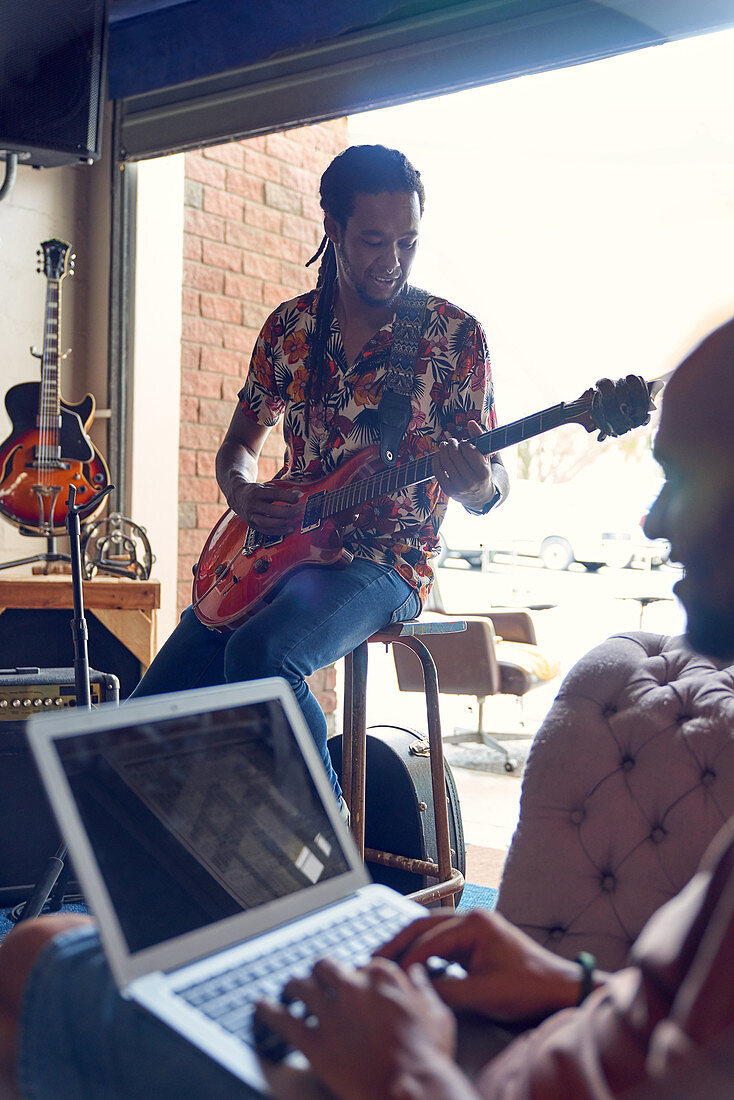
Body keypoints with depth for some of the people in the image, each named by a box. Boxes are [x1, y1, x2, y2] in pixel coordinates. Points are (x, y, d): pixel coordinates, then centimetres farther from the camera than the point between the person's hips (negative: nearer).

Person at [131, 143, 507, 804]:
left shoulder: (455, 335, -3)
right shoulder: (290, 326, 8)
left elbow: (494, 479, -1)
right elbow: (239, 446, 17)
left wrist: (481, 484, -26)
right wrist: (243, 492, -7)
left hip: (387, 561, -5)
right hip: (281, 545, 5)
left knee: (259, 655, -34)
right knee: (153, 710, -7)